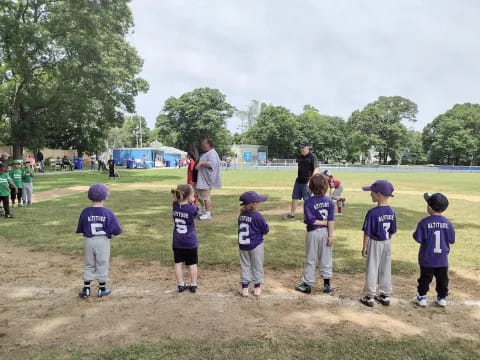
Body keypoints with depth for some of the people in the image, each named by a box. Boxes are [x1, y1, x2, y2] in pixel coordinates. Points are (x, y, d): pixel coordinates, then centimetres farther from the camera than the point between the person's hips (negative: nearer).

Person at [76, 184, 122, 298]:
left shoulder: (85, 212, -6)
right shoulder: (108, 213, -12)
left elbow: (80, 229, 2)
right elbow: (116, 230, -10)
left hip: (89, 241, 2)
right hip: (103, 241, -2)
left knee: (89, 265, 16)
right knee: (102, 265, 11)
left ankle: (86, 289, 20)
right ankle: (102, 289, 21)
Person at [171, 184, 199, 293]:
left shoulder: (175, 205, -8)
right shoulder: (192, 208, -20)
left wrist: (189, 202, -5)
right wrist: (192, 203, -7)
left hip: (177, 242, 3)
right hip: (190, 242, -3)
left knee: (178, 263, 13)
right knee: (192, 263, 12)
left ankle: (181, 285, 19)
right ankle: (193, 285, 21)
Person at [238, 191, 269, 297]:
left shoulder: (241, 215, -3)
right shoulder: (257, 216, -19)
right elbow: (265, 230, -10)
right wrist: (266, 226, 11)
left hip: (243, 245, 4)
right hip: (256, 245, -4)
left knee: (244, 265, 14)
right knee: (257, 266, 13)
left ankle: (245, 287, 17)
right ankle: (257, 287, 23)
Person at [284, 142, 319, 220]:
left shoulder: (312, 156, -12)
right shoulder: (300, 157, 11)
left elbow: (316, 169, -19)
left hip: (307, 182, -8)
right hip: (298, 181, 8)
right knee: (294, 197, 11)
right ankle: (291, 215, 20)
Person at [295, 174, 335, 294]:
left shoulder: (308, 202, -14)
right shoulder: (329, 201, -5)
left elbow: (310, 220, -19)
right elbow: (331, 220, -8)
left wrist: (321, 222, -6)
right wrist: (330, 235, -7)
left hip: (313, 233, -3)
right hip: (325, 232, 3)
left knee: (310, 260, 8)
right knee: (326, 258, 13)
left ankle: (307, 284, 17)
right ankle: (327, 284, 20)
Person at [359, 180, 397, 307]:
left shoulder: (372, 213, -21)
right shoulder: (392, 212, -1)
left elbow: (367, 232, -16)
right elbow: (392, 231, 6)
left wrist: (364, 247, -7)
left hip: (375, 244, -6)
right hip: (387, 244, 6)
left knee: (372, 269, 5)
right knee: (386, 270, 15)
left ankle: (370, 297, 13)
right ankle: (385, 295, 27)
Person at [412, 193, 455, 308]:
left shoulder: (424, 222, -16)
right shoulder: (447, 223, -5)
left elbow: (418, 238, -16)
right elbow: (452, 240, 2)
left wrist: (415, 234, 5)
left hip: (427, 258, -3)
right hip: (442, 259, 3)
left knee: (425, 278, 8)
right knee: (442, 279, 15)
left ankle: (422, 297, 16)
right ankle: (442, 298, 26)